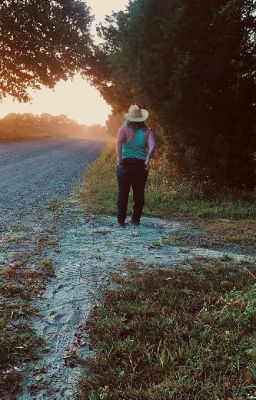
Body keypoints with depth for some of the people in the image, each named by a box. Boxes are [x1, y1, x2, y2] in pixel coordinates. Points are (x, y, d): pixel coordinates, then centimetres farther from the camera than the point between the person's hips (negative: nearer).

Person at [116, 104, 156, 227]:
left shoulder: (124, 129, 0)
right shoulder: (147, 131, 6)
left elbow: (119, 142, -18)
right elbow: (152, 145, -10)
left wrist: (119, 158, -21)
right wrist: (148, 160, -11)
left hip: (125, 163, -2)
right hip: (141, 165, 2)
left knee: (123, 193, 5)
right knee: (139, 193, 11)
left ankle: (121, 220, 9)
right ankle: (136, 219, 17)